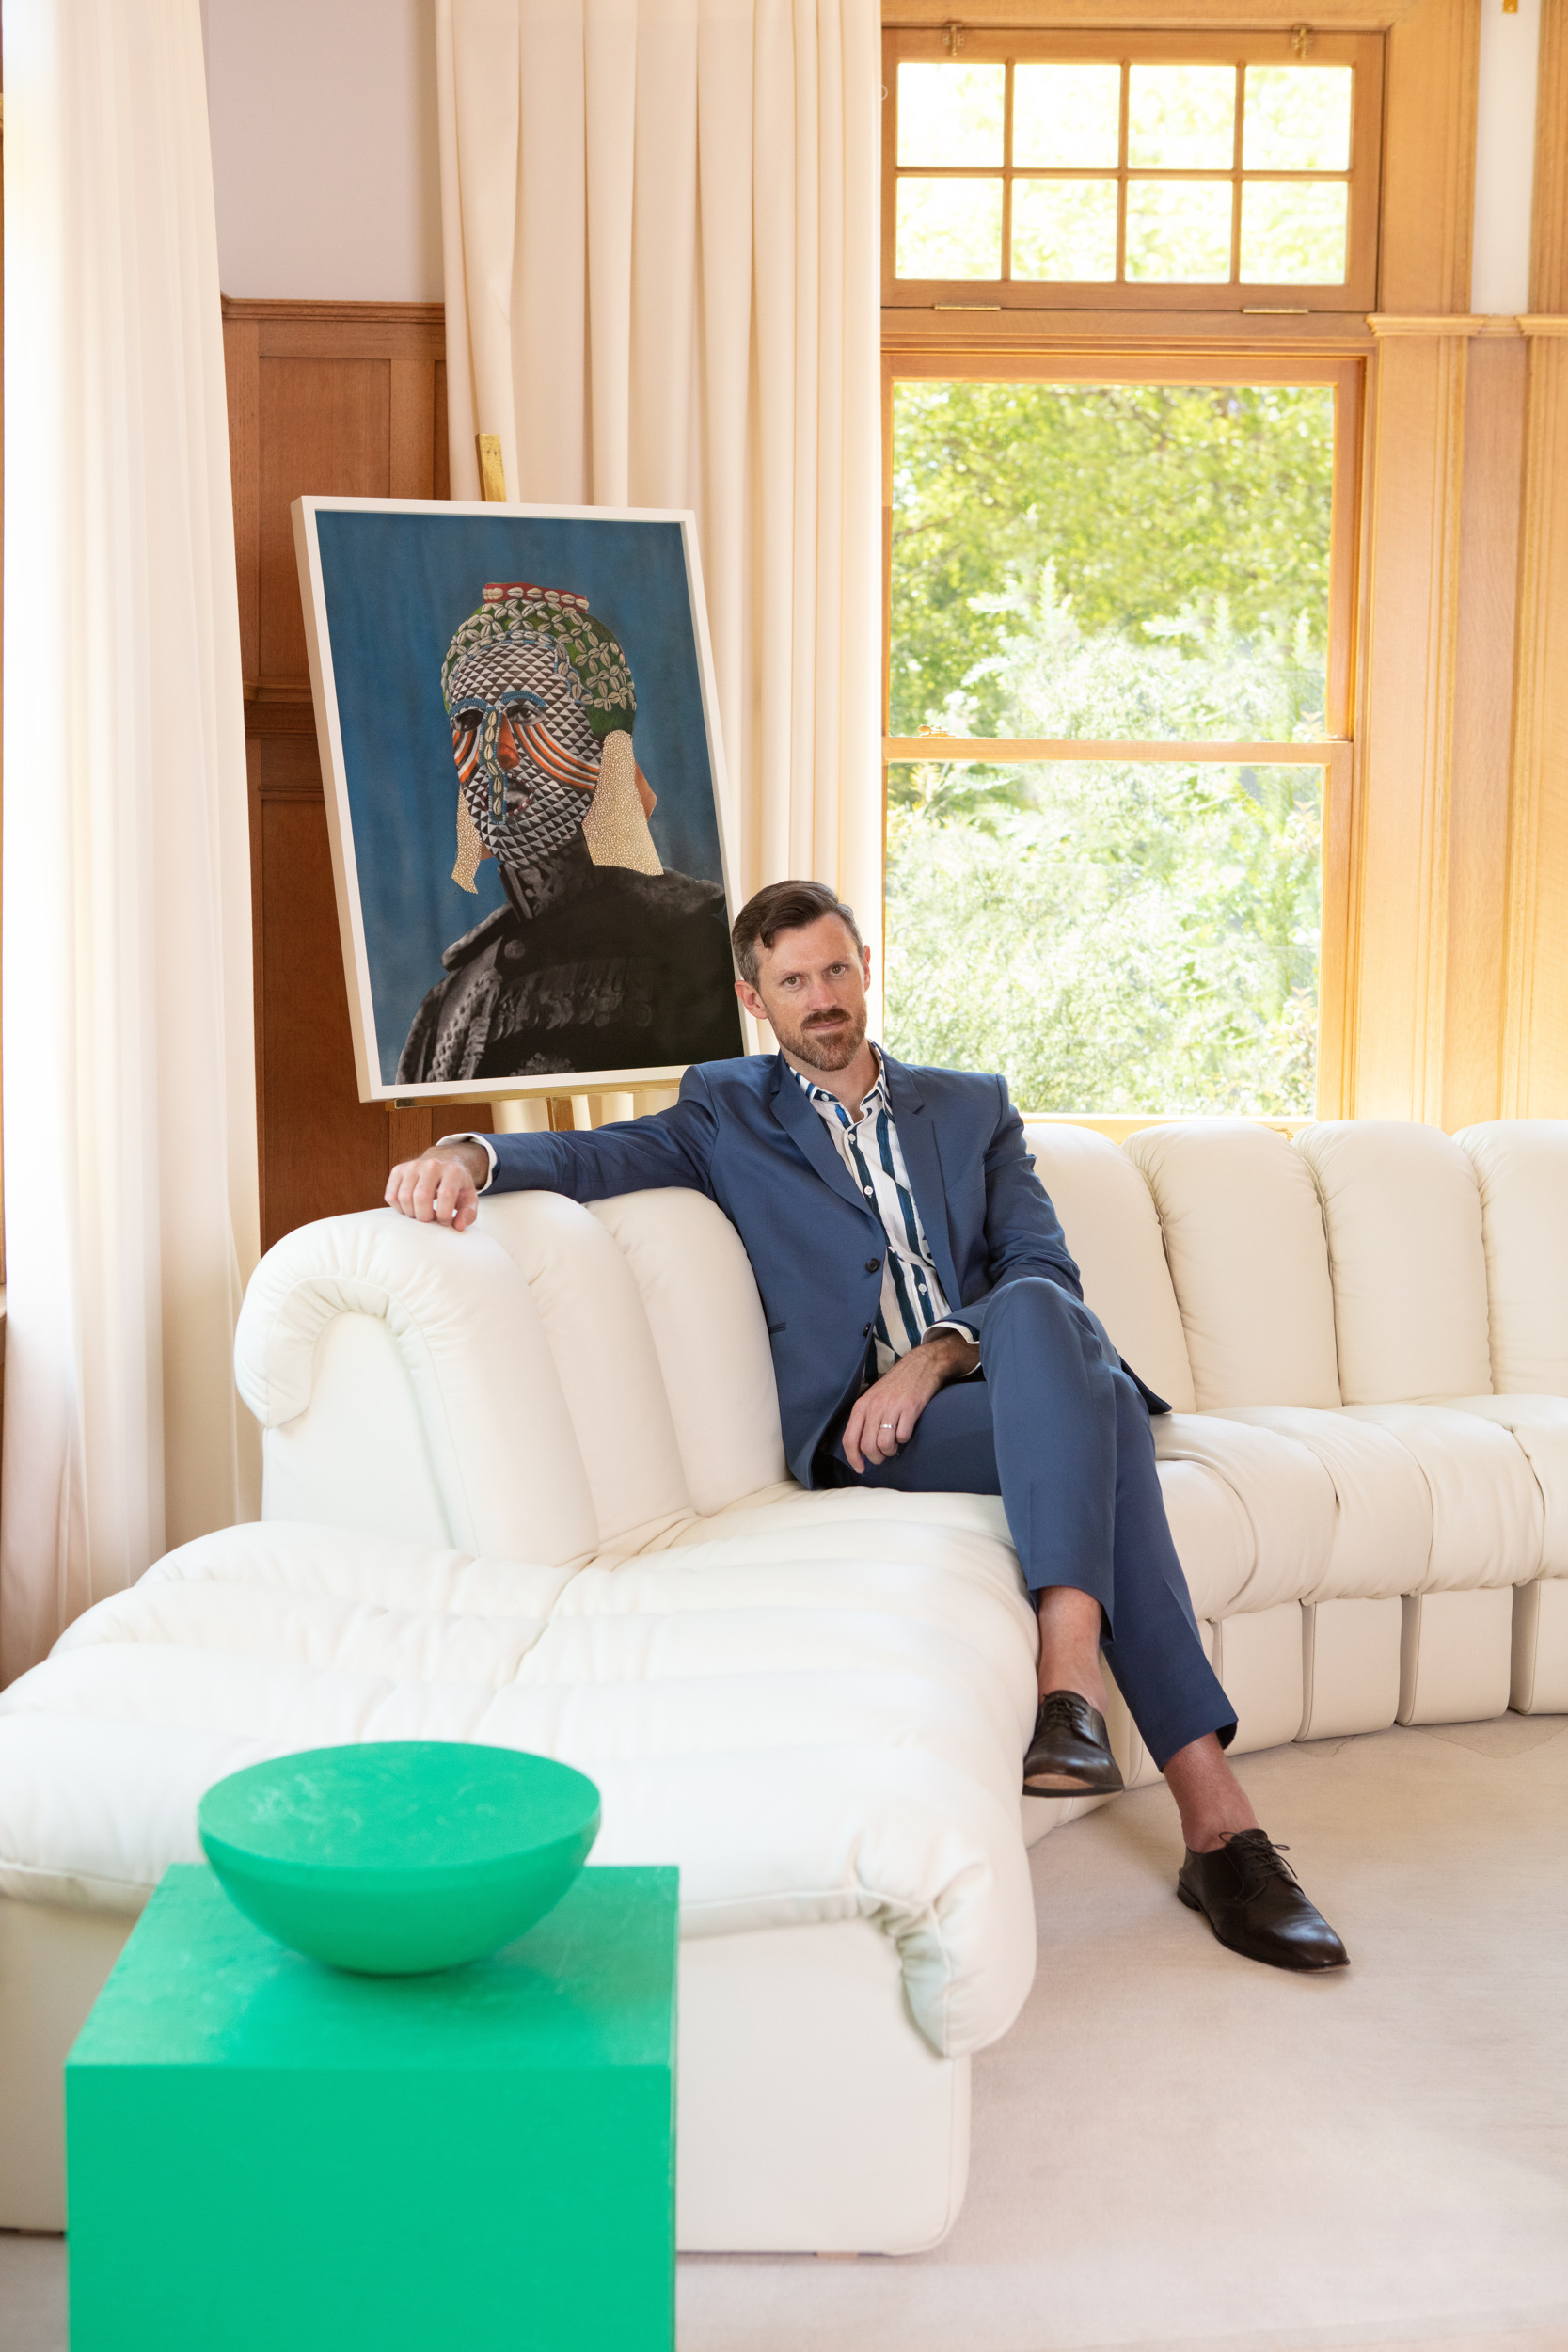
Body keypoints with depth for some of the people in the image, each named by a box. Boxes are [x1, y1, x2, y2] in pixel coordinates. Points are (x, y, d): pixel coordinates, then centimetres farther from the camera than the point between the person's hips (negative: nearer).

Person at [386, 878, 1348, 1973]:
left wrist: (934, 1358, -11)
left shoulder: (973, 1105, 23)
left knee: (1033, 1308, -36)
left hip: (1013, 1388, 2)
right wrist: (473, 1153, -24)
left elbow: (1048, 1267, 8)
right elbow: (597, 1156, 0)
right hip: (862, 1432, -2)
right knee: (1102, 1421, -33)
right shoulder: (727, 1112, 19)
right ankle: (1218, 1816, -39)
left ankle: (1070, 1677, -46)